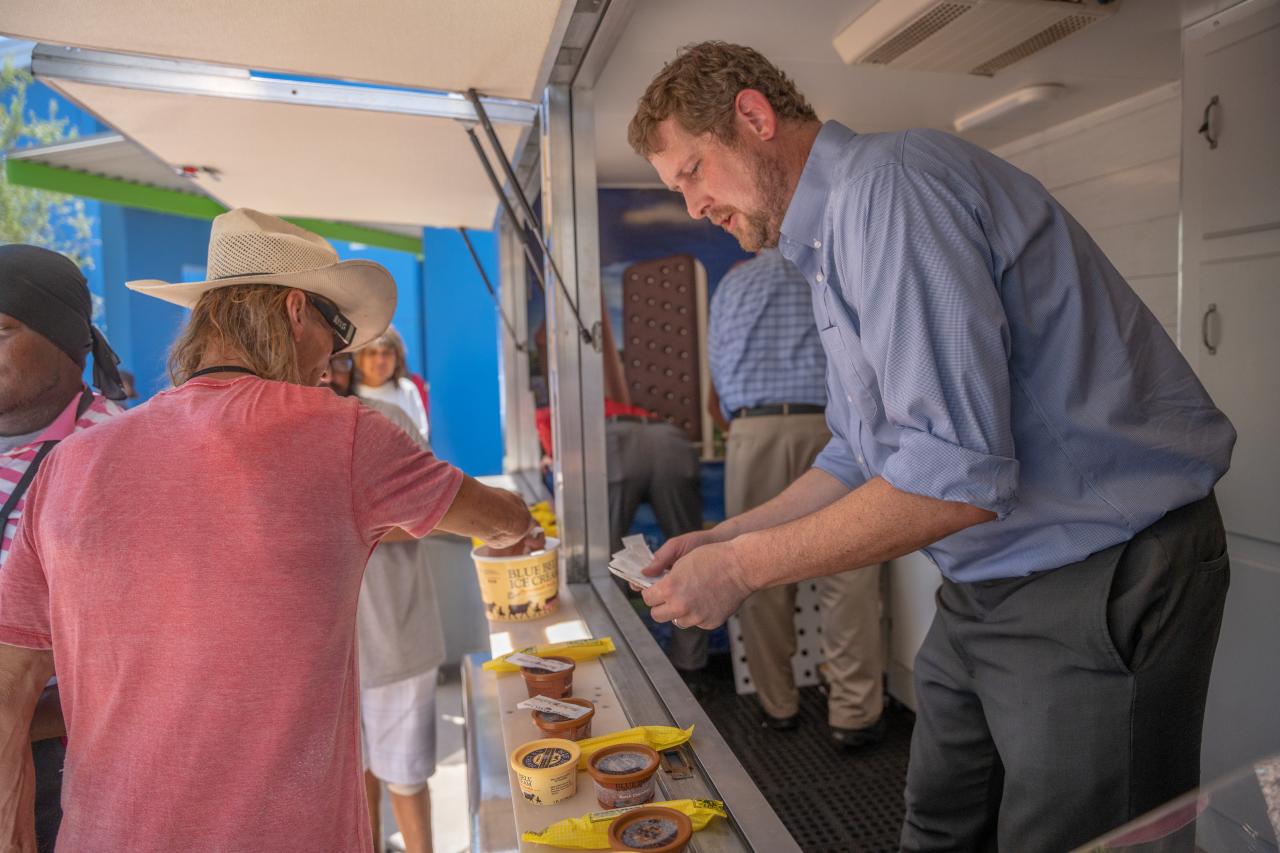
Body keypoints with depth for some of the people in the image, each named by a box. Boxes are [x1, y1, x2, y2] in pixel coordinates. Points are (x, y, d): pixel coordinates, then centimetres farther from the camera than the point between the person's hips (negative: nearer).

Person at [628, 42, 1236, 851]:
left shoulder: (891, 182, -21)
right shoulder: (830, 242, 11)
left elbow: (952, 476, -28)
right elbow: (863, 456, 17)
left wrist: (743, 568, -18)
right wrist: (725, 538, 8)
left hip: (1102, 582, -9)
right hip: (986, 589, 9)